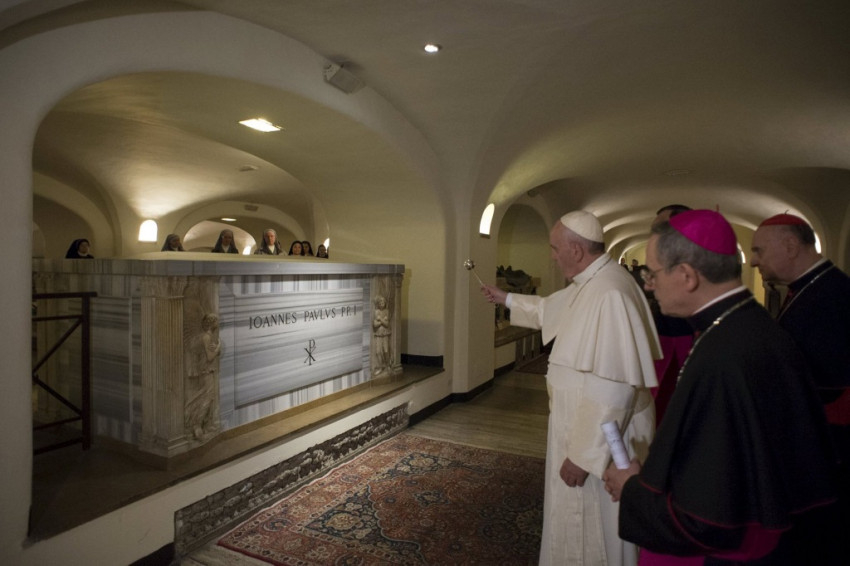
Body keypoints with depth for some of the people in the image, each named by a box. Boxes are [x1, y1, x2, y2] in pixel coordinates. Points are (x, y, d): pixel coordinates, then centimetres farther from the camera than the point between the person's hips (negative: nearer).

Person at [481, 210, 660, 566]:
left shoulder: (609, 294, -28)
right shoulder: (588, 283, 4)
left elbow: (613, 388, -31)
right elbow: (552, 309, 26)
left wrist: (583, 455, -25)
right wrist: (507, 299, 33)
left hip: (601, 438, -9)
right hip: (583, 423, 9)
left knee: (594, 531, 12)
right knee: (578, 521, 27)